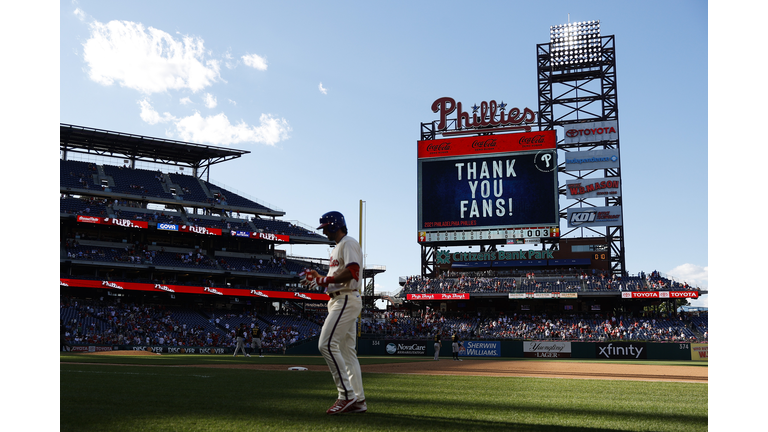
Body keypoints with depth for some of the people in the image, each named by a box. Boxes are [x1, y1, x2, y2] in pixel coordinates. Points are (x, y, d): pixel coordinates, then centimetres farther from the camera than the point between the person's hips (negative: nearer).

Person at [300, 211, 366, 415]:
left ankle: (347, 395, -17)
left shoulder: (348, 243, -8)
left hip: (347, 300, -11)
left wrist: (323, 280, -17)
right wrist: (319, 278, 12)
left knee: (327, 344, -18)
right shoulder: (336, 249, 25)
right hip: (339, 301, 11)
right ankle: (358, 401, 11)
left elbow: (351, 272, -22)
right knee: (347, 350, 9)